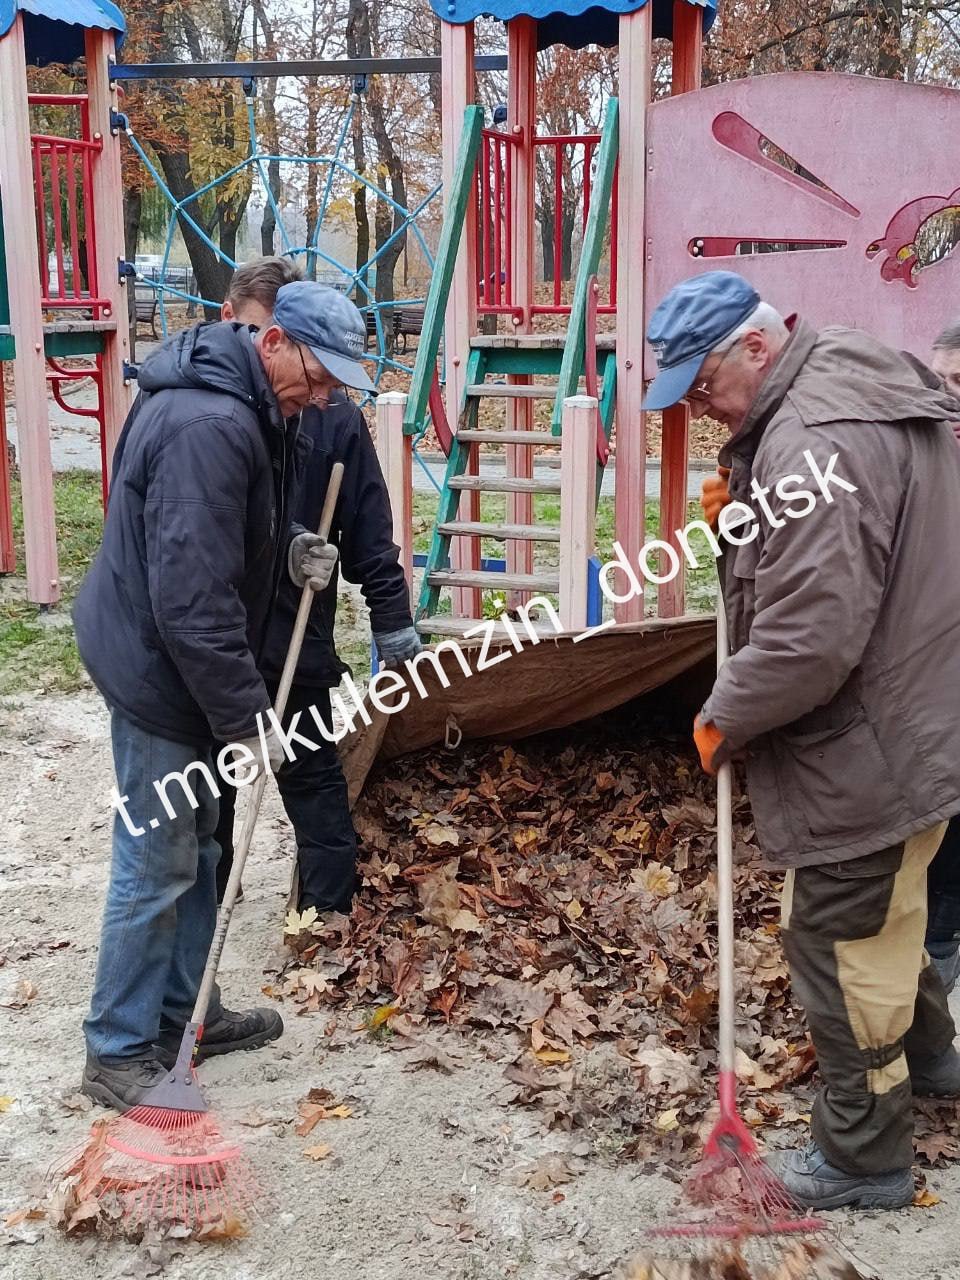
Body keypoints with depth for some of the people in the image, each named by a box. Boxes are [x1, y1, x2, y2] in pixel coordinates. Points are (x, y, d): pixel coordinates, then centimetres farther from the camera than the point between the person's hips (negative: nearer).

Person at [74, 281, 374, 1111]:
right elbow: (191, 600, -31)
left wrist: (289, 548, 1)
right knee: (157, 866, 1)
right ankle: (118, 1053, 16)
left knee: (194, 848, 19)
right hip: (159, 668, -10)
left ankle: (183, 1012, 34)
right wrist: (246, 720, -25)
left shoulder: (238, 400, 5)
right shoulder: (209, 427, -28)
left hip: (173, 658, 10)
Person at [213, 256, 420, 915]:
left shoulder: (332, 415, -7)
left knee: (312, 776, 11)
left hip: (295, 634, -2)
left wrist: (392, 617, -3)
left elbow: (369, 529, -4)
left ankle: (329, 911, 23)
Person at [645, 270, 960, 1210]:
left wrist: (724, 718, -16)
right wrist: (744, 516, 3)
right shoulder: (867, 386, 5)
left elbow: (809, 641, -32)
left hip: (861, 752, -11)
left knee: (841, 946, 6)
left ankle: (863, 1157, 24)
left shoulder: (814, 440, -29)